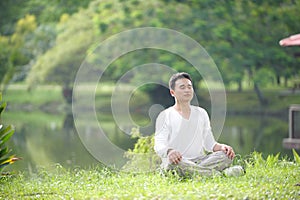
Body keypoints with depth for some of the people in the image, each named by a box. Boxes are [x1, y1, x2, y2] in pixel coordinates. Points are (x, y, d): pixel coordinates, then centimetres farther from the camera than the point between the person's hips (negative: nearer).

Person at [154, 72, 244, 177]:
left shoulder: (201, 113, 18)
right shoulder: (165, 116, 3)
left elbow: (209, 143, 16)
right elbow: (159, 145, -8)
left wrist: (222, 147, -8)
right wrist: (169, 151, -33)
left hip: (199, 161, 4)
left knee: (226, 155, -19)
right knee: (172, 161, -40)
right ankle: (219, 174, -39)